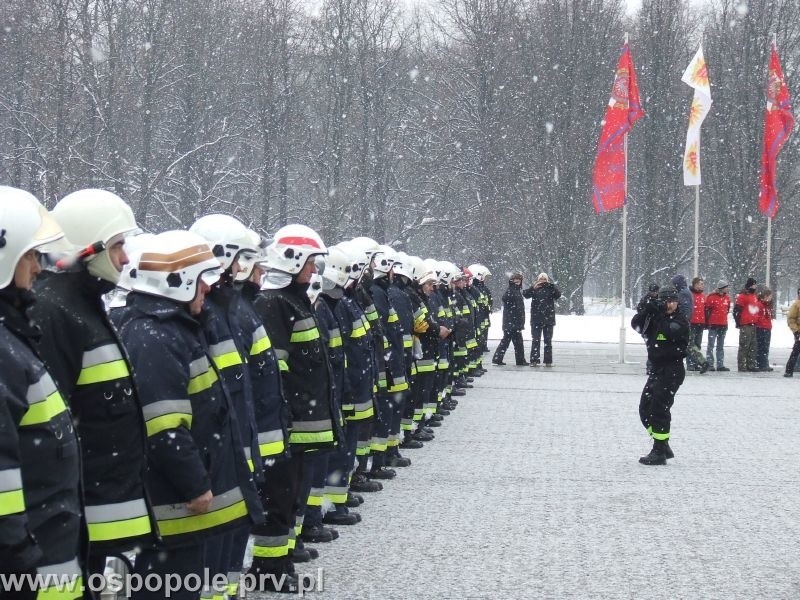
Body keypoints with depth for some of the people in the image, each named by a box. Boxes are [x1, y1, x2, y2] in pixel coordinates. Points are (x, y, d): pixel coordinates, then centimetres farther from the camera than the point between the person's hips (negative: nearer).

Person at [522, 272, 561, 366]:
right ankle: (534, 360, 0)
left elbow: (558, 295, -12)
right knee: (535, 340, -1)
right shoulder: (534, 289, 4)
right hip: (536, 319, 0)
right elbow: (525, 294, -11)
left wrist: (551, 285, -24)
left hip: (548, 319, 1)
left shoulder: (550, 289, 5)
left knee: (548, 341, 5)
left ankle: (548, 361, 9)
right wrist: (533, 287, -26)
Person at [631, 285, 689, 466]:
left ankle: (659, 453, -7)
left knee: (659, 409, -12)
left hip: (672, 371, -8)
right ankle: (663, 447, 21)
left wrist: (661, 314, -25)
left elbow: (671, 331, -26)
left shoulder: (680, 320, -7)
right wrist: (647, 309, -15)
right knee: (645, 410, 9)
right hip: (657, 370, 8)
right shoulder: (654, 317, 11)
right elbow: (636, 324, -2)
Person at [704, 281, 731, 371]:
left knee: (721, 346, 11)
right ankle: (710, 364, -4)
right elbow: (706, 310, -6)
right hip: (713, 325, -6)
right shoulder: (711, 297, -10)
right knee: (711, 345, -5)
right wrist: (707, 323, -4)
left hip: (723, 325, 6)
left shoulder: (727, 298, 9)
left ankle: (720, 365, 14)